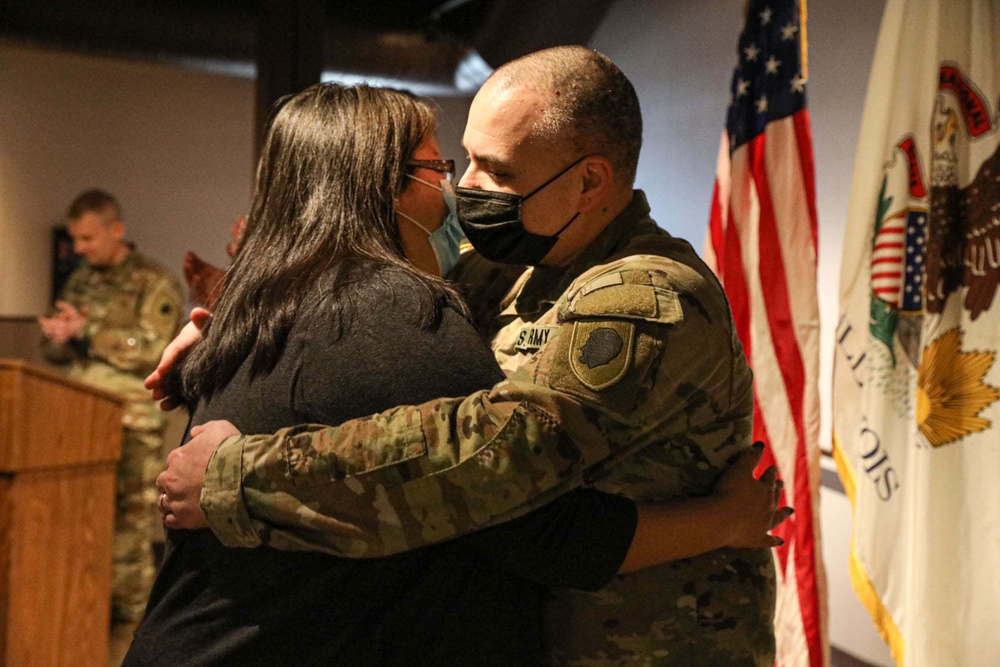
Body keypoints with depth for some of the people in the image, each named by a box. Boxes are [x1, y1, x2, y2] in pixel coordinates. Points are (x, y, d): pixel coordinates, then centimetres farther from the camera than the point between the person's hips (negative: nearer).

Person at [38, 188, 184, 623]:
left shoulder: (154, 283, -3)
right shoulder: (79, 283, 16)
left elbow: (150, 350, -13)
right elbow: (53, 350, 19)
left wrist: (87, 332, -13)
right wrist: (59, 335, -4)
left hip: (132, 427, -6)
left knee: (130, 525, -1)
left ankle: (131, 615, 9)